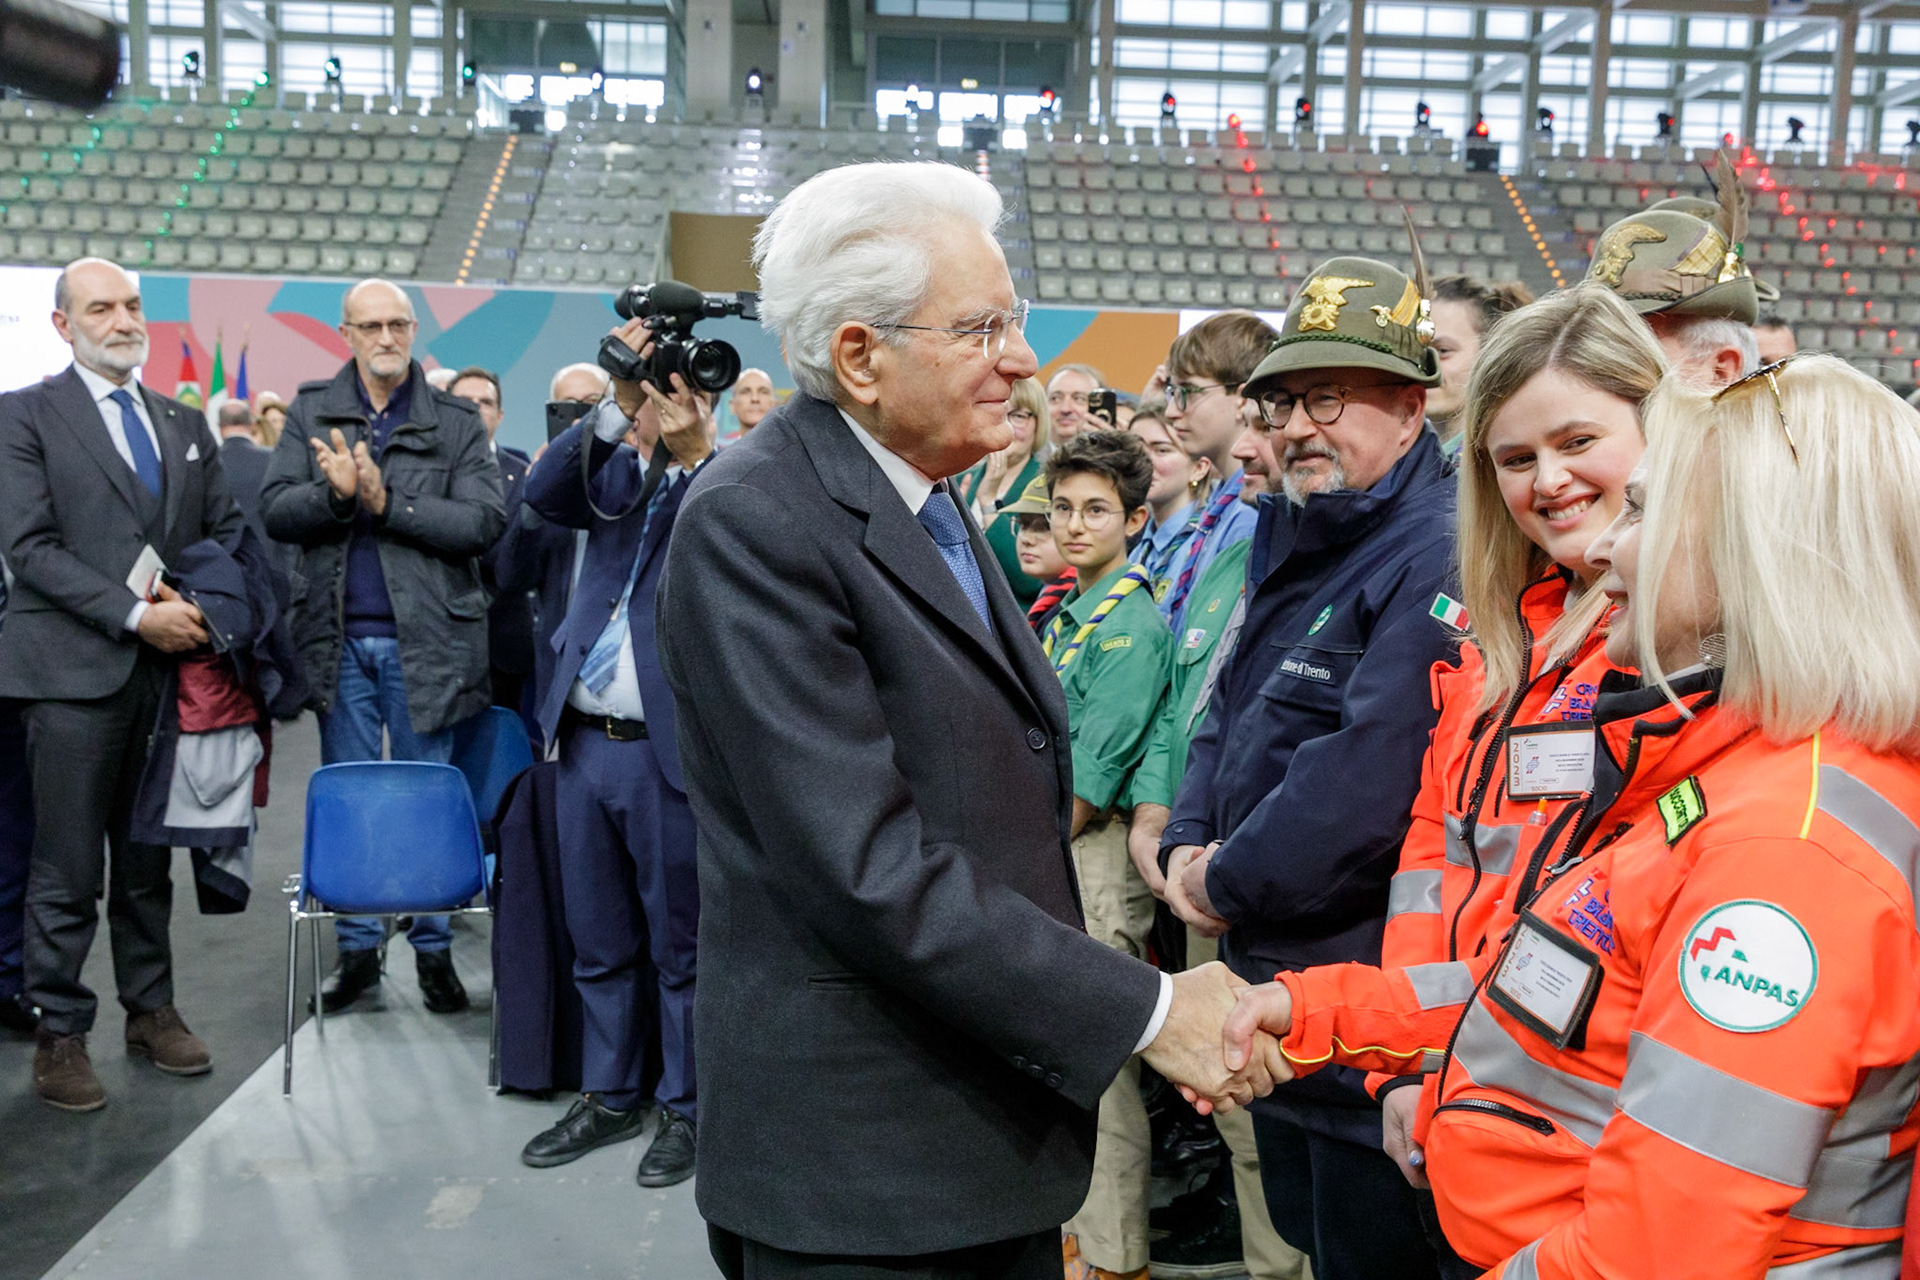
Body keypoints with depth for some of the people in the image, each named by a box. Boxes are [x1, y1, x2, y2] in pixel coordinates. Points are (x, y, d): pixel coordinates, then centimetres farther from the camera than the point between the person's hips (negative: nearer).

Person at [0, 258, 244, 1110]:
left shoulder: (184, 422, 16)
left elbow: (227, 530, 16)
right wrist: (135, 615, -16)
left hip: (170, 665, 5)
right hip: (75, 671, -4)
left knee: (148, 860, 12)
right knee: (68, 871, 0)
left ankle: (151, 1010, 22)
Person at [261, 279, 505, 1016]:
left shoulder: (456, 422, 2)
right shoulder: (311, 412, 8)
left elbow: (484, 522, -10)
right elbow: (275, 511, -1)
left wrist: (385, 501, -17)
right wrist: (334, 493, -19)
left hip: (426, 637, -2)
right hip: (339, 637, 2)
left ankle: (434, 948, 18)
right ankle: (357, 948, 21)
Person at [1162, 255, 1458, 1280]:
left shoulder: (1437, 560, -20)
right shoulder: (1292, 540, 11)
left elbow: (1372, 781, -28)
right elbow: (1230, 713, 16)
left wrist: (1231, 884, -15)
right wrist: (1187, 847, -1)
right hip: (1275, 996, 9)